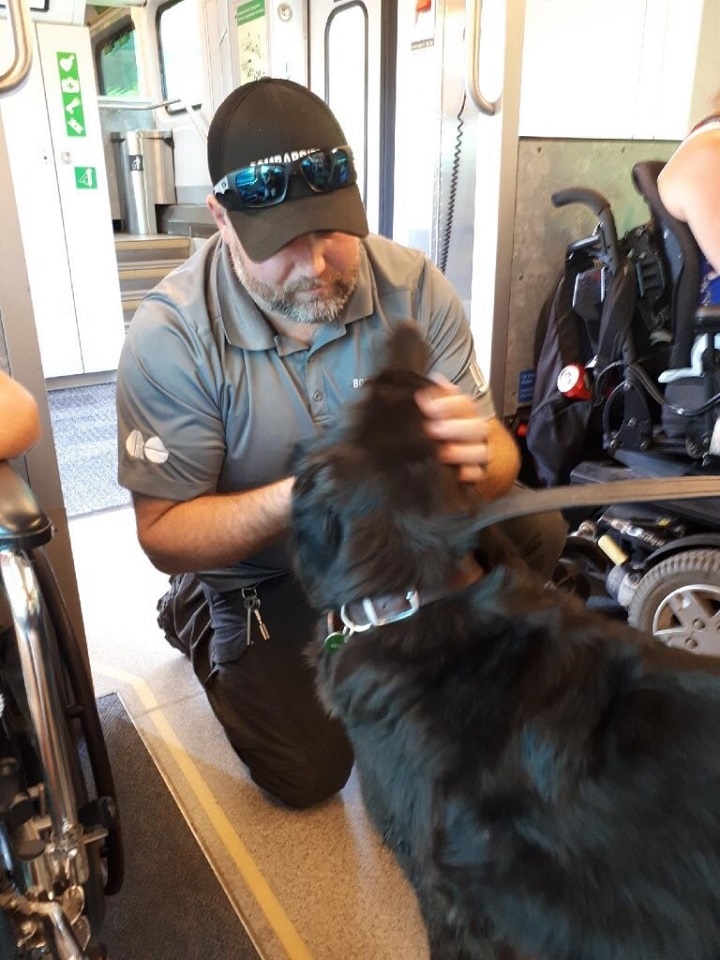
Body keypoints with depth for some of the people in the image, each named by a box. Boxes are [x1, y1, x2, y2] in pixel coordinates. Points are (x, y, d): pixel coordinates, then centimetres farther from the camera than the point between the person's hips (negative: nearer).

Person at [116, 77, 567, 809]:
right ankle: (203, 622, 21)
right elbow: (163, 535, -21)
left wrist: (479, 456, -41)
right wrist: (301, 496, -39)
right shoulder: (171, 335, -23)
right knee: (308, 771, -8)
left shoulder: (415, 287, -17)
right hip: (265, 570, -2)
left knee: (535, 531, -17)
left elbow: (500, 458, -14)